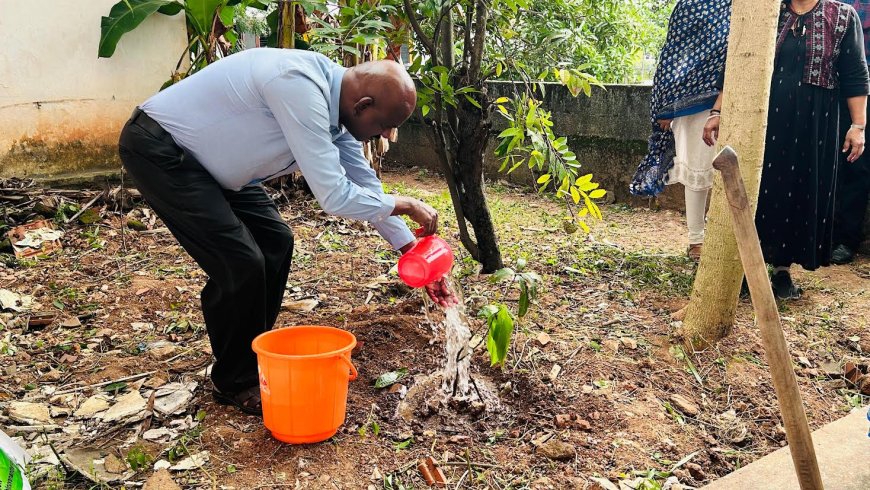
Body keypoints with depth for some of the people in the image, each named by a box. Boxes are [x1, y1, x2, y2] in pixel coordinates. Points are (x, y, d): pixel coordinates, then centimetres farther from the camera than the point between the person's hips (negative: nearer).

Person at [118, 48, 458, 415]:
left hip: (204, 154, 10)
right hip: (157, 149, -10)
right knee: (239, 262, -16)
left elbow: (366, 185, 7)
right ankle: (236, 382, 6)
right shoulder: (301, 87, -31)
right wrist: (403, 205, -14)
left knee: (275, 242, 8)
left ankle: (255, 358, 22)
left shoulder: (335, 101, -1)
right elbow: (334, 196, -31)